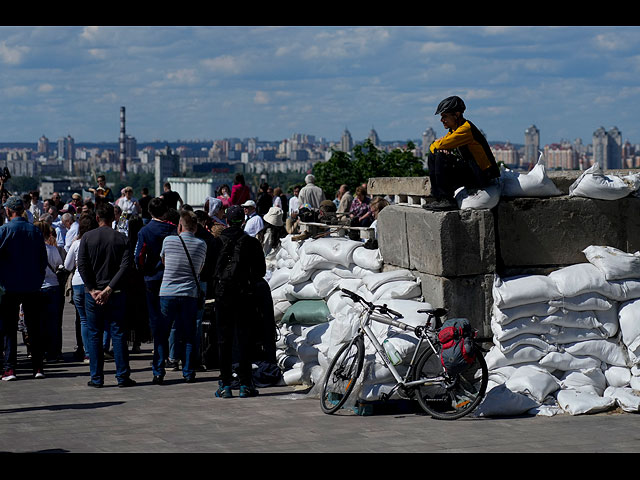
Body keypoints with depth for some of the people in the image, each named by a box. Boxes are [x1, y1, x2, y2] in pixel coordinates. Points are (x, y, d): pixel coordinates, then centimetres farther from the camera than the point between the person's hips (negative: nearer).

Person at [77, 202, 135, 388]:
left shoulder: (87, 237, -1)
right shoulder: (121, 238, 0)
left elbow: (82, 265, -7)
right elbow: (125, 266, -9)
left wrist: (92, 289, -6)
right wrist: (109, 289, -11)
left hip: (92, 293, 0)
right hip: (116, 294, 0)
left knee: (94, 336, 6)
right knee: (118, 334, 4)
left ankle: (96, 378, 5)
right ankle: (122, 376, 2)